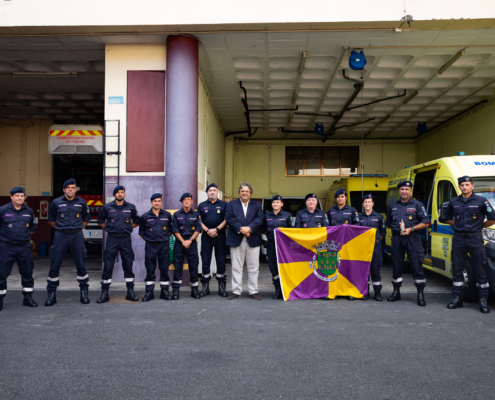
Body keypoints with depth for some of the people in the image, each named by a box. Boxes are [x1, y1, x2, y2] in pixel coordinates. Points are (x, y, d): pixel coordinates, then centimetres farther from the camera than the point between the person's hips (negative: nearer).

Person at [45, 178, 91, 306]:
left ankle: (84, 292, 13)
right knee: (55, 265, -1)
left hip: (77, 236, 1)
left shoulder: (81, 202, 6)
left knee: (81, 264, 2)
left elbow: (86, 219, 17)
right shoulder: (56, 202, 2)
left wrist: (77, 229, 9)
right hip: (61, 236, -1)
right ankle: (51, 294, 9)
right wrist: (61, 228, 7)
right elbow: (51, 220, 13)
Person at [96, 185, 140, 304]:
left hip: (126, 239, 1)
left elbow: (136, 221, 19)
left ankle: (130, 292, 12)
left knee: (128, 266, 4)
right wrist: (109, 228, 6)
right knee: (107, 266, -2)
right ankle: (104, 294, 6)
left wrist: (127, 227, 8)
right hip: (112, 239, -1)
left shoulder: (131, 207, 7)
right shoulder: (107, 207, 4)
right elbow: (100, 221, 16)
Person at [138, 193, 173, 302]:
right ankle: (149, 292, 9)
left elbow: (170, 230, 15)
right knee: (150, 270, 2)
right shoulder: (145, 216, 3)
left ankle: (165, 291, 12)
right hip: (150, 246, -1)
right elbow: (142, 232, 10)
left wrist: (165, 238, 9)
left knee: (164, 269, 3)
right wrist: (148, 239, 7)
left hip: (164, 245, 1)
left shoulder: (167, 215, 6)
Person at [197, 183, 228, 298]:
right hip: (206, 236, 1)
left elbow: (226, 220, 0)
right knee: (205, 261, 2)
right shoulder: (202, 205, 11)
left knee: (221, 261, 1)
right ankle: (205, 287, 10)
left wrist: (216, 229, -13)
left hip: (220, 236, -1)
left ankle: (221, 286, 7)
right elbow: (199, 221, 5)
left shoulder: (224, 205, 8)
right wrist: (207, 230, -10)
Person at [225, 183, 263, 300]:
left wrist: (249, 228, -16)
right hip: (236, 239, 0)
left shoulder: (257, 205, 14)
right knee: (236, 267, 3)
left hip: (253, 240, 1)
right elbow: (229, 218, -3)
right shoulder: (231, 204, 11)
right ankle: (236, 291, 10)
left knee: (253, 268, 3)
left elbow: (259, 219, -1)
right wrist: (240, 229, -15)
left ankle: (253, 291, 11)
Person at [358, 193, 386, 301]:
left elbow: (383, 231, 14)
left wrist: (377, 239, 7)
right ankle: (365, 291, 11)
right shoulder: (360, 217, 8)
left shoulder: (378, 216, 7)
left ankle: (377, 292, 2)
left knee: (375, 269, -3)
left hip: (375, 245, -1)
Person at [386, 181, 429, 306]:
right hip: (397, 239, 4)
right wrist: (395, 228, 4)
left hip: (412, 239, -3)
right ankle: (396, 292, 19)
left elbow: (425, 223, -1)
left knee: (417, 266, -4)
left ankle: (420, 294, 2)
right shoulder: (393, 206, 15)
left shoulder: (417, 205, 3)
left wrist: (411, 229, -12)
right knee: (396, 266, 8)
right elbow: (388, 223, 23)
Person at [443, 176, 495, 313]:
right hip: (458, 239, 3)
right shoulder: (454, 202, 9)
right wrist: (458, 225, 10)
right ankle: (457, 298, 14)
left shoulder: (481, 201, -2)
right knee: (457, 269, 6)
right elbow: (447, 218, 22)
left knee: (480, 270, 0)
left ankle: (483, 300, 7)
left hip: (475, 238, -3)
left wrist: (479, 226, 2)